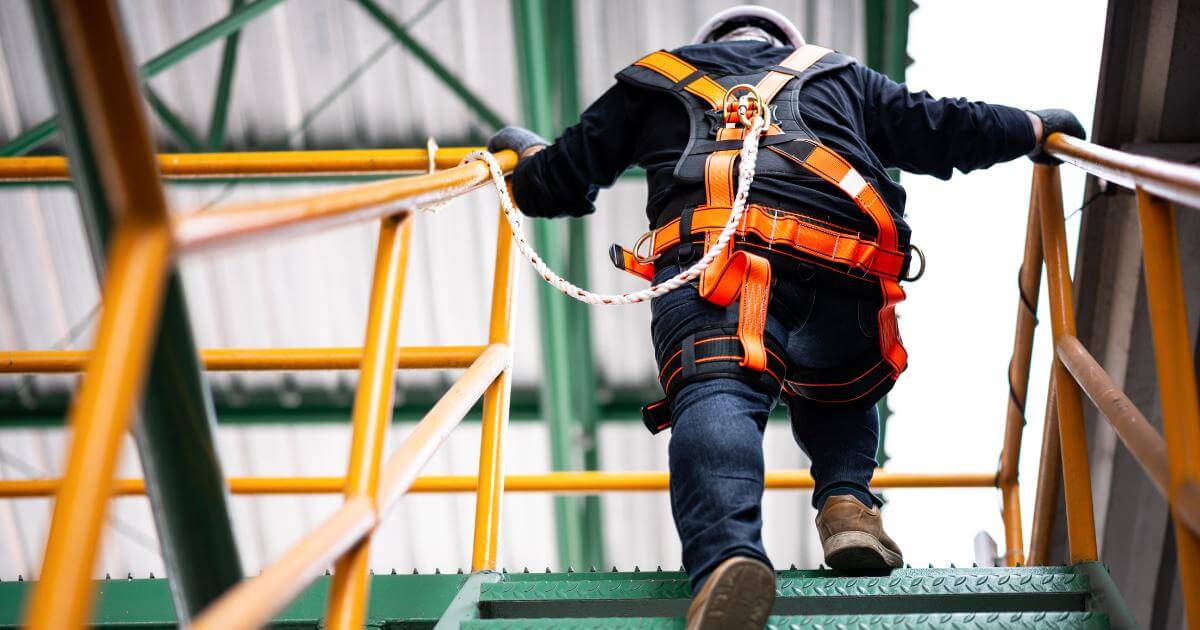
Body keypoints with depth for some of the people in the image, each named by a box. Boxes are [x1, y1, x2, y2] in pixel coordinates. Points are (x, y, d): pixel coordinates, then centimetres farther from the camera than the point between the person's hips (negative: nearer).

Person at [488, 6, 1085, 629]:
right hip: (846, 274, 3)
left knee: (715, 400, -19)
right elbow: (943, 131, 34)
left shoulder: (655, 76, 35)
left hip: (711, 259, -2)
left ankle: (729, 555, -48)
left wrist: (526, 149, 58)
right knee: (838, 395, 27)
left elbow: (558, 182, 35)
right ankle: (847, 501, 1)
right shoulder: (837, 74, 38)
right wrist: (1037, 126, 53)